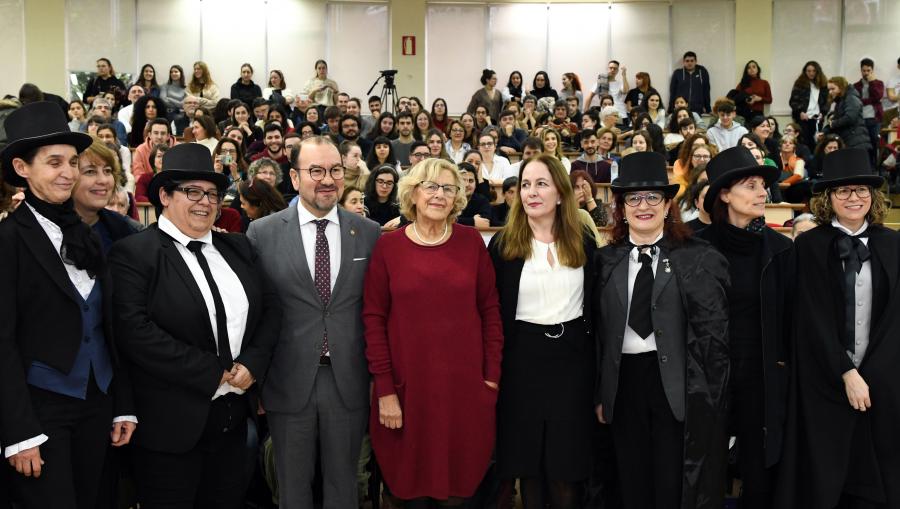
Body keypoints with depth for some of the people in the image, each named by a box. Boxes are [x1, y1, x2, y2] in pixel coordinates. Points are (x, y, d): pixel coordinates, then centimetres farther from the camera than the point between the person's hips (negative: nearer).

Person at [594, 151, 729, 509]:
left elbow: (711, 331, -6)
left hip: (678, 385, -3)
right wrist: (601, 394, 6)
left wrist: (703, 394, -11)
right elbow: (599, 332, 8)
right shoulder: (607, 261, 8)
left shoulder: (697, 258, -3)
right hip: (624, 382, 3)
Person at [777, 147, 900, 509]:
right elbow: (814, 319, -8)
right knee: (823, 475, 4)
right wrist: (846, 374, -12)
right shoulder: (810, 245, -4)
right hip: (825, 377, -2)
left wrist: (868, 375, -7)